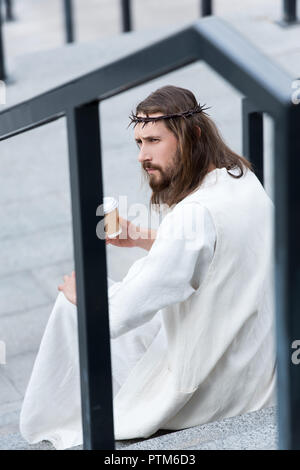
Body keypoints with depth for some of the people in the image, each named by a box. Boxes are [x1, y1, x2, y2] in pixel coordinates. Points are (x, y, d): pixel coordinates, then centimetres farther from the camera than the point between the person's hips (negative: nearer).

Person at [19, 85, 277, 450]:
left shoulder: (195, 215, -29)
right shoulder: (243, 179, -1)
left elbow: (118, 316, -27)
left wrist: (81, 294, -6)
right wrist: (142, 239, 9)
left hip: (213, 390, -9)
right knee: (142, 271, 25)